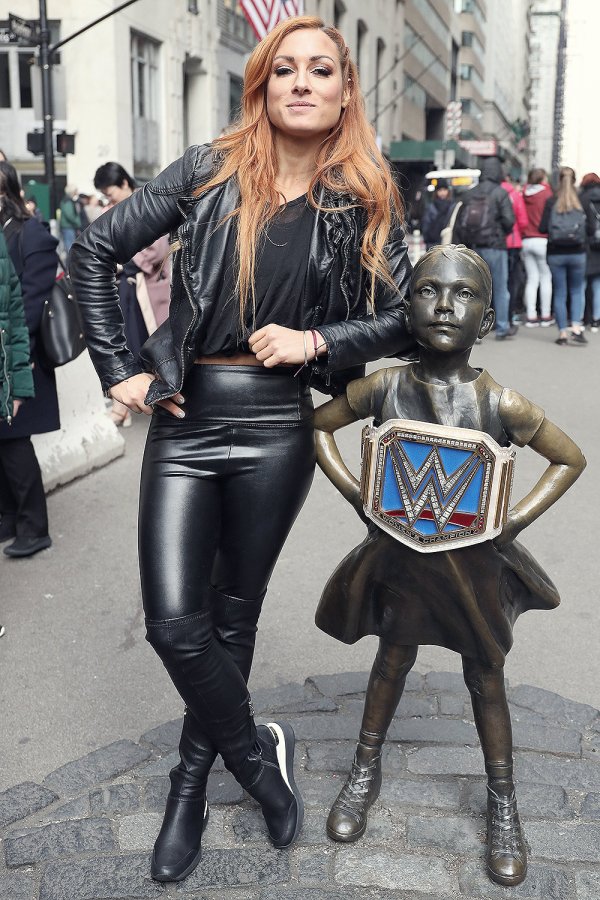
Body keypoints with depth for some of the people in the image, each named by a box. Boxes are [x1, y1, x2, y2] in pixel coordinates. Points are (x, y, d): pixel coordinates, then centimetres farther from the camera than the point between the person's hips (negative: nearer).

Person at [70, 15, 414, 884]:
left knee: (232, 615, 12)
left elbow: (400, 319, 4)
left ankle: (192, 781, 33)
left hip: (276, 428, 0)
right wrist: (119, 369, -3)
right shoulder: (210, 172, -1)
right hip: (185, 419, 0)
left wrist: (316, 340, -12)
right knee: (174, 622, -6)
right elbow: (94, 250, 2)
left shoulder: (366, 203, 1)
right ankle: (257, 750, 21)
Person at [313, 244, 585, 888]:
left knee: (485, 679, 14)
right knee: (392, 661, 18)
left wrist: (513, 521, -10)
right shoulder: (384, 388, -15)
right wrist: (356, 496, -6)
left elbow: (570, 460, -4)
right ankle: (365, 773, 41)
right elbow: (318, 426, 1)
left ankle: (502, 805, 34)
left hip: (473, 562, 0)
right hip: (400, 551, 1)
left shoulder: (499, 403, -18)